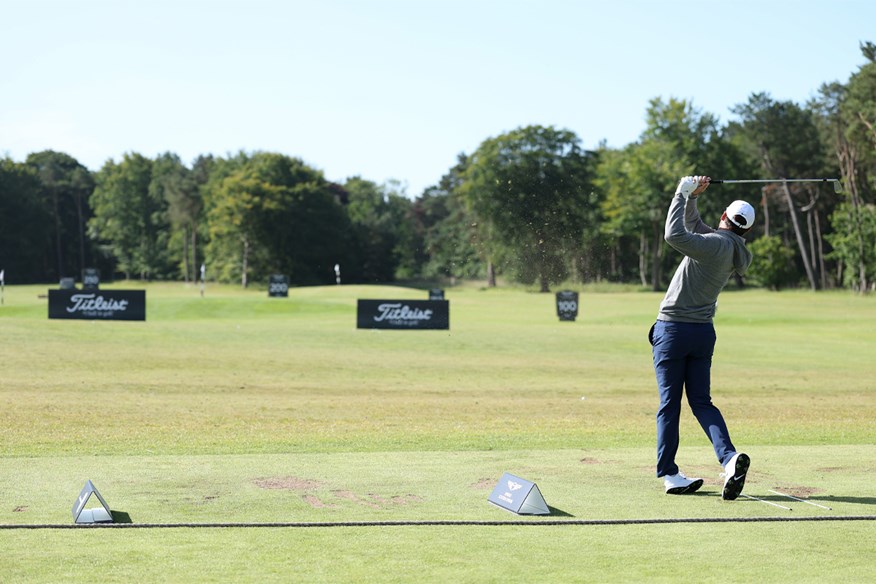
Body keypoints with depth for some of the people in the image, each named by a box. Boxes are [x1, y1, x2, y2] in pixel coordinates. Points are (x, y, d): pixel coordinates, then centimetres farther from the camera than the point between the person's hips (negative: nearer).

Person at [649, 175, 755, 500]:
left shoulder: (715, 244, -15)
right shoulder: (737, 253, 9)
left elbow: (674, 235, -29)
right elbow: (694, 227, 20)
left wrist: (683, 195, -17)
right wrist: (692, 197, 10)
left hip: (673, 330, -6)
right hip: (704, 332, 7)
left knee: (669, 403, 1)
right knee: (701, 401, 9)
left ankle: (668, 473, 4)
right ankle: (729, 457, -12)